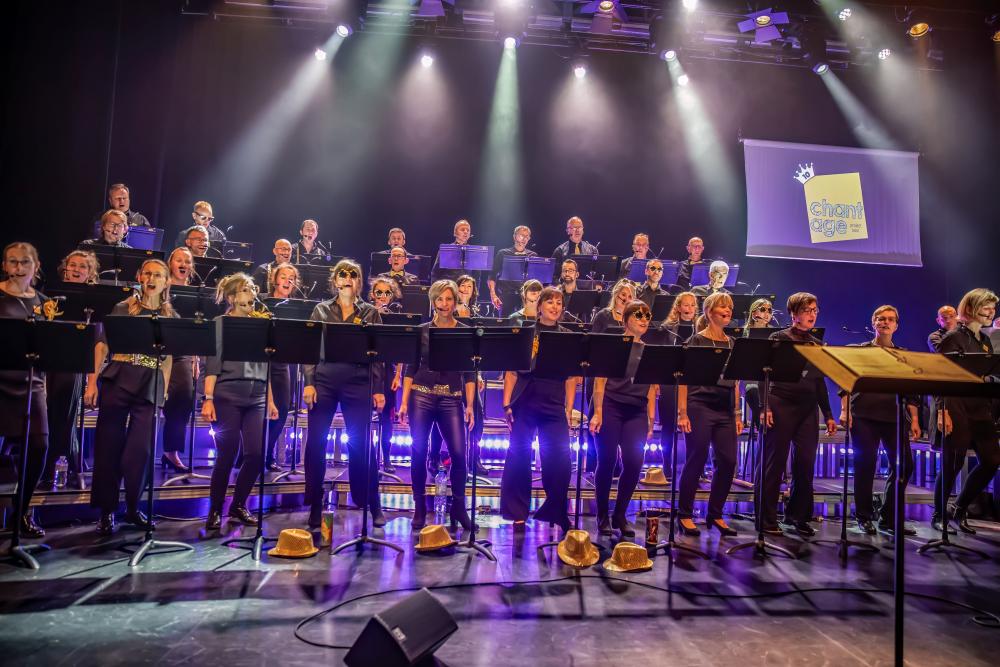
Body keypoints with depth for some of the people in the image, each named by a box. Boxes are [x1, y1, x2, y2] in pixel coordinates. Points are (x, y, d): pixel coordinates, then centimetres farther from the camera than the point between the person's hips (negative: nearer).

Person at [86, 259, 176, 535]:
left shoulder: (171, 317, 9)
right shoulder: (122, 309, 6)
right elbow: (102, 346, 4)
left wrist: (164, 392, 6)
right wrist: (92, 382, -4)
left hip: (149, 390, 1)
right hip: (116, 383, 0)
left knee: (139, 451, -1)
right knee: (109, 448, 3)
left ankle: (132, 508, 17)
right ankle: (106, 511, 15)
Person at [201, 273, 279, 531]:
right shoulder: (221, 323, 3)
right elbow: (213, 363, -5)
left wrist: (270, 400, 12)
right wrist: (208, 399, -14)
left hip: (256, 399, 4)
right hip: (228, 397, -4)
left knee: (256, 455, -1)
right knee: (227, 456, -1)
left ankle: (238, 505, 19)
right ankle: (215, 511, 16)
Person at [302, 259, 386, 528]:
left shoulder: (371, 312, 7)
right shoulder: (321, 310, 9)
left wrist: (379, 389, -2)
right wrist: (309, 382, -5)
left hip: (358, 383, -1)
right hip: (324, 381, 1)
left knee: (360, 444, 1)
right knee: (315, 442, 2)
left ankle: (373, 504, 15)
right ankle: (315, 505, 17)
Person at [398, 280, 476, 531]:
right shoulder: (422, 331, 5)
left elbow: (469, 374, 4)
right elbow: (410, 369, 5)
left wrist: (470, 405, -3)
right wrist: (404, 401, -2)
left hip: (451, 399, 0)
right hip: (421, 396, 0)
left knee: (459, 453, -7)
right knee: (419, 452, 2)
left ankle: (458, 507, 13)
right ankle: (419, 508, 18)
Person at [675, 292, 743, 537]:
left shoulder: (732, 344, 14)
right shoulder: (697, 341, -3)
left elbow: (734, 381, 17)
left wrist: (737, 414, 13)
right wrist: (682, 413, -14)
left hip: (725, 410, 6)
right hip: (700, 406, -5)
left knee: (727, 461, 3)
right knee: (696, 461, -1)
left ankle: (715, 514, 20)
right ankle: (685, 515, 13)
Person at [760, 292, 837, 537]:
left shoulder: (818, 345, 15)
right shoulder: (779, 338, 0)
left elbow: (820, 382, 18)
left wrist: (828, 414, 13)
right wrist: (765, 406, -15)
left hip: (808, 408, 5)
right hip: (781, 404, -5)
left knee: (806, 464, 3)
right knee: (775, 463, -1)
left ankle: (798, 516, 18)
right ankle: (767, 518, 7)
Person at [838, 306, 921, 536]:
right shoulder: (857, 351, 9)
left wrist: (914, 419, 5)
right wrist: (845, 410, -8)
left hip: (894, 416, 3)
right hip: (864, 415, -3)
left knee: (904, 464, -3)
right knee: (865, 463, -5)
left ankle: (889, 518, 11)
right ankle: (864, 517, 8)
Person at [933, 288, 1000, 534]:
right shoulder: (953, 337, -7)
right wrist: (943, 411, -20)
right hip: (958, 410, -7)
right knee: (952, 465, -2)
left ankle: (959, 509, 19)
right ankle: (940, 515, 13)